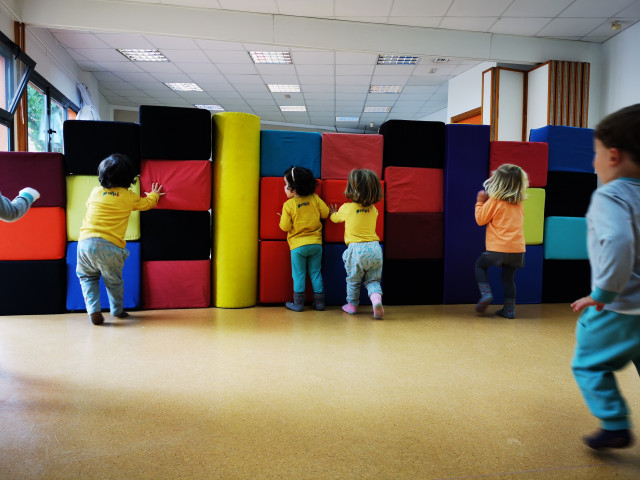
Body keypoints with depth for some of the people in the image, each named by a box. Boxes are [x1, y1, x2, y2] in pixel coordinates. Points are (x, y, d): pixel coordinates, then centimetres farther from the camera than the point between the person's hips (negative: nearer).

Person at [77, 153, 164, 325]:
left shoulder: (95, 192, 13)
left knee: (87, 276, 23)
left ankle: (94, 310, 8)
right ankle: (117, 310, 35)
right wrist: (154, 195, 48)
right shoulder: (129, 197, 6)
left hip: (86, 242, 2)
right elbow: (146, 203, 26)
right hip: (110, 247, -2)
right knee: (114, 280, 19)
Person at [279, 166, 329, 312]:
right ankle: (319, 302, 17)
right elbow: (325, 213, 5)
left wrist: (282, 218, 10)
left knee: (299, 275, 7)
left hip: (298, 246, -3)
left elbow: (285, 227, -10)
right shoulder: (315, 198, -3)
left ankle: (298, 303, 13)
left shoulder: (288, 205, -11)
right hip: (316, 243, 4)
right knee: (316, 273, 13)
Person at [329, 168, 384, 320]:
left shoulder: (346, 208, -3)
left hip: (356, 250, -3)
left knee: (353, 280, 16)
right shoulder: (373, 210, 5)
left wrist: (333, 213, 42)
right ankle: (376, 299, -10)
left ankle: (352, 305, 29)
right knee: (373, 280, 14)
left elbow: (334, 218, 18)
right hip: (374, 248, 3)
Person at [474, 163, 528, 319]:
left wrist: (480, 202, 8)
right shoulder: (519, 203, 9)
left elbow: (480, 220, -4)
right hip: (518, 249, 5)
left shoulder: (493, 201, -8)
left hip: (499, 248, -5)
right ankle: (509, 309, 17)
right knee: (508, 277, 17)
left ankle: (486, 293, 0)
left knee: (480, 265, 17)